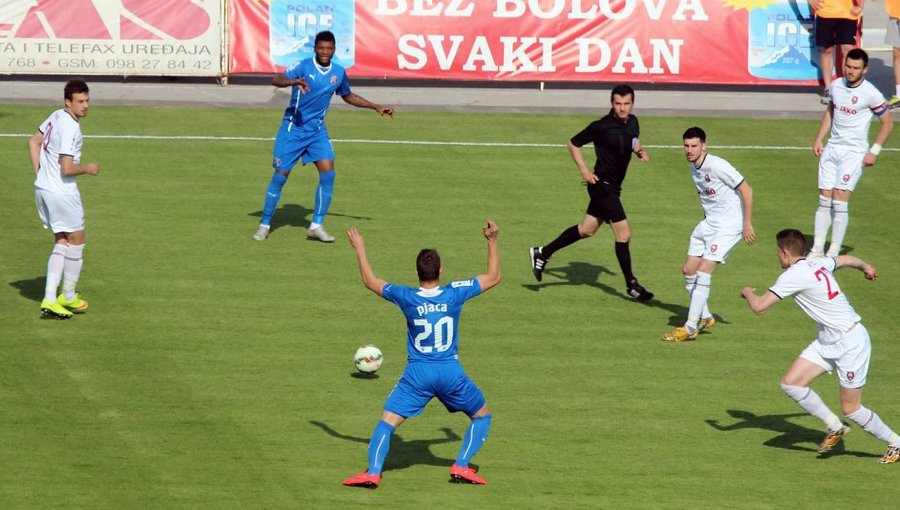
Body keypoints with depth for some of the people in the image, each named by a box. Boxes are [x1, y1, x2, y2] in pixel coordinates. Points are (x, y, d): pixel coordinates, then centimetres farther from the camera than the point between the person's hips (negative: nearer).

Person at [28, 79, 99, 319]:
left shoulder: (56, 116, 5)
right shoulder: (69, 128, -23)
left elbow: (34, 141, 18)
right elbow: (67, 169, -27)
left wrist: (39, 173, 18)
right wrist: (88, 168, -9)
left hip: (42, 188, 9)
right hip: (62, 192, -9)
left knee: (62, 242, 15)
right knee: (76, 243, 10)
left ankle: (50, 299, 10)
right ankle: (69, 296, 24)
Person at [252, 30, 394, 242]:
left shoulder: (338, 73, 2)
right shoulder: (303, 67, -14)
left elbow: (348, 96, 22)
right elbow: (276, 80, -30)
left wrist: (376, 107, 18)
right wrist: (294, 82, -50)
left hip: (317, 131, 4)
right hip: (292, 129, -4)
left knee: (328, 173, -11)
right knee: (280, 175, -2)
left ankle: (316, 226, -2)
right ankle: (264, 225, 13)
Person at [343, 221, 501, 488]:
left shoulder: (407, 297, -8)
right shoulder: (455, 293, -7)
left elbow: (370, 281, 8)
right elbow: (493, 277, 7)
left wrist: (360, 249, 19)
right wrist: (492, 241, 13)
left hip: (417, 374, -1)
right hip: (451, 372, 1)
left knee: (387, 422, 1)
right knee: (482, 416, 21)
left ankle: (373, 473, -17)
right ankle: (461, 466, 8)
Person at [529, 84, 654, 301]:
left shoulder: (632, 122, 3)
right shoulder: (602, 126, -19)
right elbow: (573, 144, -7)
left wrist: (639, 151, 2)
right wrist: (585, 171, -14)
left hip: (612, 187, 9)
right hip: (602, 184, -9)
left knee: (586, 229, 19)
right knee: (623, 233, -7)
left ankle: (543, 253, 31)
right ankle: (631, 285, 4)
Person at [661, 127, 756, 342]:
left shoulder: (717, 166, -19)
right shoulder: (694, 168, 7)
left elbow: (746, 190, -16)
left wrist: (747, 224, -16)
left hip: (729, 225, -9)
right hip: (708, 223, 9)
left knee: (704, 272, -16)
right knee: (688, 270, 6)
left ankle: (690, 327, -13)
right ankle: (705, 318, 24)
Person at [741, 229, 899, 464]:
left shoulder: (794, 275, -20)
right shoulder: (818, 264, 5)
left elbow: (759, 307, -21)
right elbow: (847, 259, 26)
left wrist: (748, 293, 4)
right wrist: (866, 267, 49)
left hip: (851, 342, -9)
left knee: (850, 408, 0)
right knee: (791, 383, 1)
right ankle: (835, 427, 14)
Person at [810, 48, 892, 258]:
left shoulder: (871, 94, -11)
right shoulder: (836, 86, 5)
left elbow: (887, 122, -3)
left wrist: (874, 151, -9)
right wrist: (819, 139, 15)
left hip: (854, 152, -5)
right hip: (831, 149, 5)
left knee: (840, 201, -13)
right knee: (824, 201, 2)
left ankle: (834, 252, -8)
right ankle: (817, 249, 5)